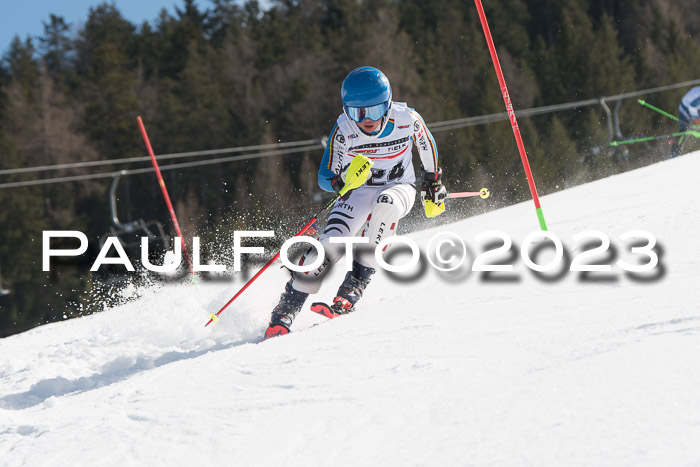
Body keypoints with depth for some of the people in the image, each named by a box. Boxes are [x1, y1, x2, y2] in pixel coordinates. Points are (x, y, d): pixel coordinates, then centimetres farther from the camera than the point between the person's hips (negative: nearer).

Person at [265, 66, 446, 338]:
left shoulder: (407, 119, -21)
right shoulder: (343, 131, -22)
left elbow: (427, 145, 3)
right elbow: (325, 177, -12)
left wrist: (434, 187, 14)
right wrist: (343, 180, -36)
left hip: (399, 188, 0)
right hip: (358, 192, 0)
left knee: (385, 205, -37)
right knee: (331, 243, -24)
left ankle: (355, 285, -27)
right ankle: (286, 309, -10)